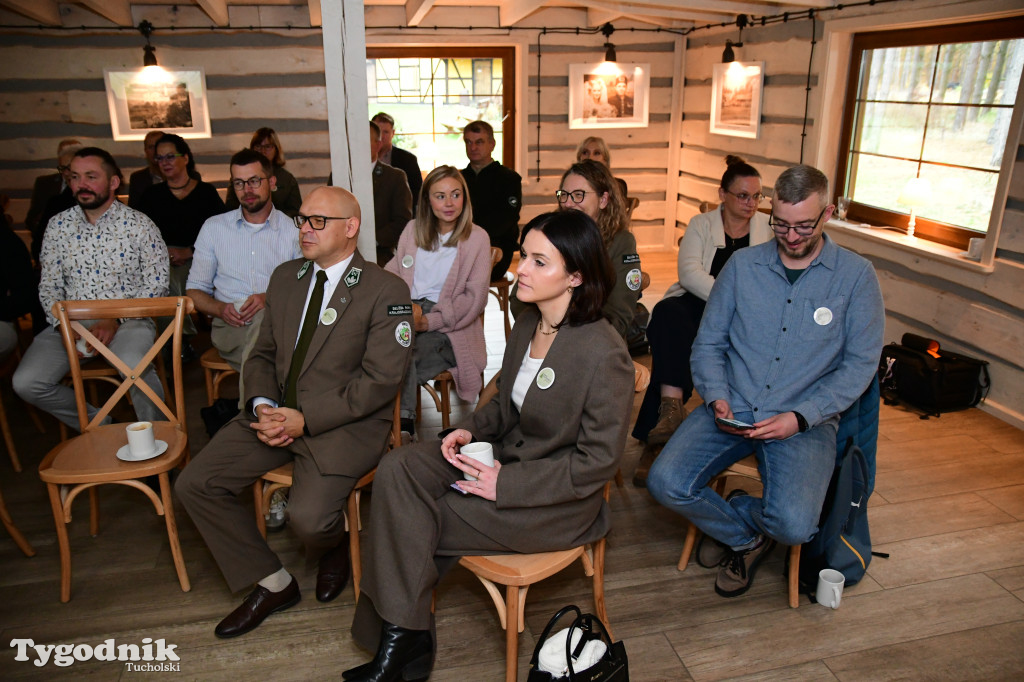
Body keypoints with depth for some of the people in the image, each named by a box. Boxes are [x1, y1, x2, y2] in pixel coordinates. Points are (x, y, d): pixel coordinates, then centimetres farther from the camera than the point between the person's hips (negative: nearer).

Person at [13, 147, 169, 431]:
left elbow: (155, 286, -5)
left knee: (135, 368, -35)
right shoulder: (58, 225, 9)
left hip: (126, 321, -4)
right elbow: (49, 286, 9)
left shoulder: (140, 225, -2)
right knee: (26, 383, -15)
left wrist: (116, 321, -15)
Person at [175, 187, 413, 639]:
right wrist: (261, 406, -6)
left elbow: (380, 380, -15)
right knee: (194, 484, -6)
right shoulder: (285, 278, 13)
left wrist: (306, 418, -19)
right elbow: (262, 354, 15)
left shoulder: (387, 292, -9)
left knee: (308, 518, -26)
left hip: (344, 422, -6)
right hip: (276, 413, 7)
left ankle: (334, 545, 16)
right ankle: (271, 584, 11)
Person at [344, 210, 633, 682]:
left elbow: (599, 461, -19)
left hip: (558, 502, -7)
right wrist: (470, 430, -4)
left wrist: (507, 483, -19)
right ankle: (398, 641, -7)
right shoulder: (526, 327, 3)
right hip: (505, 457, 8)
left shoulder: (604, 353, -22)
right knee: (397, 469, -15)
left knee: (412, 523, -15)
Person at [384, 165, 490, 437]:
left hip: (449, 328, -3)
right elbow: (392, 273, 11)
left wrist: (430, 320, -15)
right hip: (408, 315, 3)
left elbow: (475, 297, -4)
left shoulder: (477, 238, 3)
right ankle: (404, 422, -21)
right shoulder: (413, 230, 15)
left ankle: (401, 426, -13)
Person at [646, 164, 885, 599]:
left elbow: (861, 363, -1)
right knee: (665, 483, -19)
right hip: (732, 410, 2)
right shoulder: (743, 265, 7)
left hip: (807, 421, -2)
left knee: (792, 526, -26)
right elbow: (708, 343, 9)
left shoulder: (856, 276, 2)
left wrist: (800, 417, -14)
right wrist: (717, 397, -10)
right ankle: (747, 538, 12)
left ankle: (740, 512, 14)